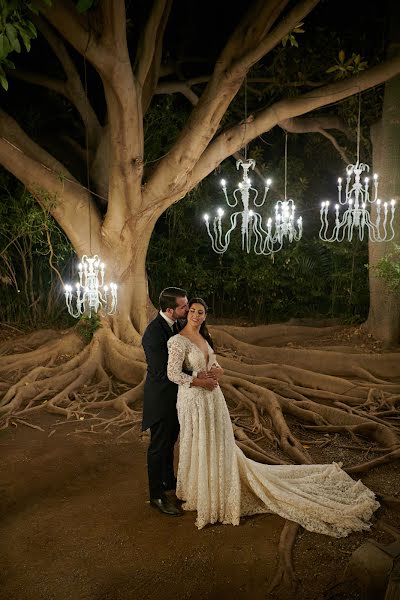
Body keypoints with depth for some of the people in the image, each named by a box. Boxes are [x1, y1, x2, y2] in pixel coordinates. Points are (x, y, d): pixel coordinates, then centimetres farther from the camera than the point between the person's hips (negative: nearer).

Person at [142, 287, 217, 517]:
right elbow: (164, 372, -28)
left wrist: (197, 372, -15)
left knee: (170, 441, 25)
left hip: (176, 395, 8)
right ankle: (157, 495, 24)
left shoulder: (177, 325, -1)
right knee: (159, 446, 8)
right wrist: (198, 380, -27)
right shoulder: (153, 333, -27)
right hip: (161, 398, -8)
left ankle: (168, 480, 45)